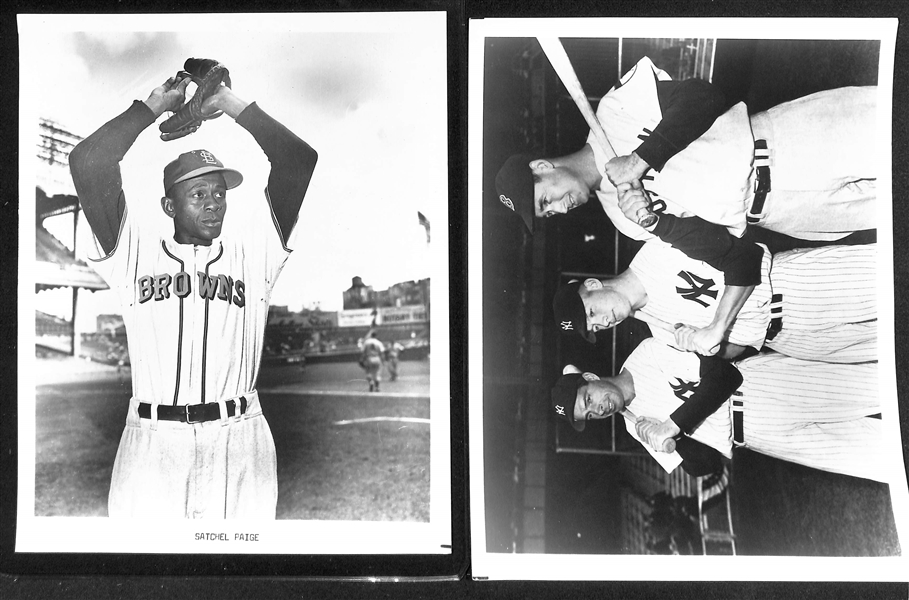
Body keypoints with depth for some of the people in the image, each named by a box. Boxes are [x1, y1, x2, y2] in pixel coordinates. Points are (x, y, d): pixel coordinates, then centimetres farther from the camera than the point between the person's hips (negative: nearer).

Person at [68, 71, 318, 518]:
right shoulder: (136, 252, 12)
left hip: (239, 441, 0)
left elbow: (299, 160, 8)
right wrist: (154, 105, 11)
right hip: (151, 442, 0)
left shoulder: (251, 252, 12)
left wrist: (233, 104, 13)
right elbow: (87, 163, 3)